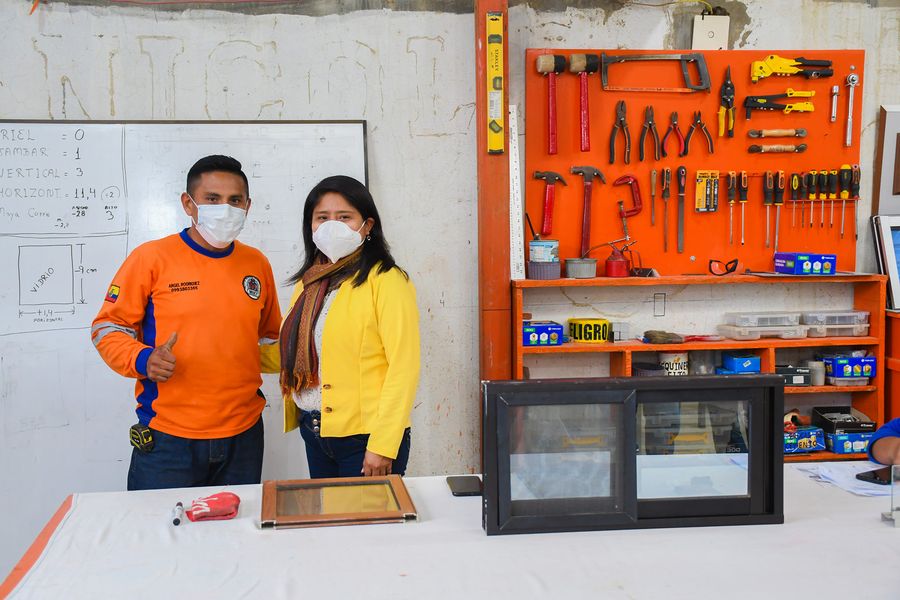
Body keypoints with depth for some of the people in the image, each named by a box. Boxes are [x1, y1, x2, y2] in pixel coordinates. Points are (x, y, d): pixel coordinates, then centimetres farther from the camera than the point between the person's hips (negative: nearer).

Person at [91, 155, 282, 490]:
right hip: (167, 438, -4)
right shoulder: (152, 257, -6)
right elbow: (108, 327, -2)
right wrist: (142, 360, -20)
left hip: (243, 435, 4)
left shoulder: (256, 263, 8)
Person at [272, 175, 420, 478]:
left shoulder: (385, 280, -11)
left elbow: (403, 368, -14)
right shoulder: (309, 282, 11)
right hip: (314, 431, 6)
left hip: (365, 436, -6)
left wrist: (382, 446, -17)